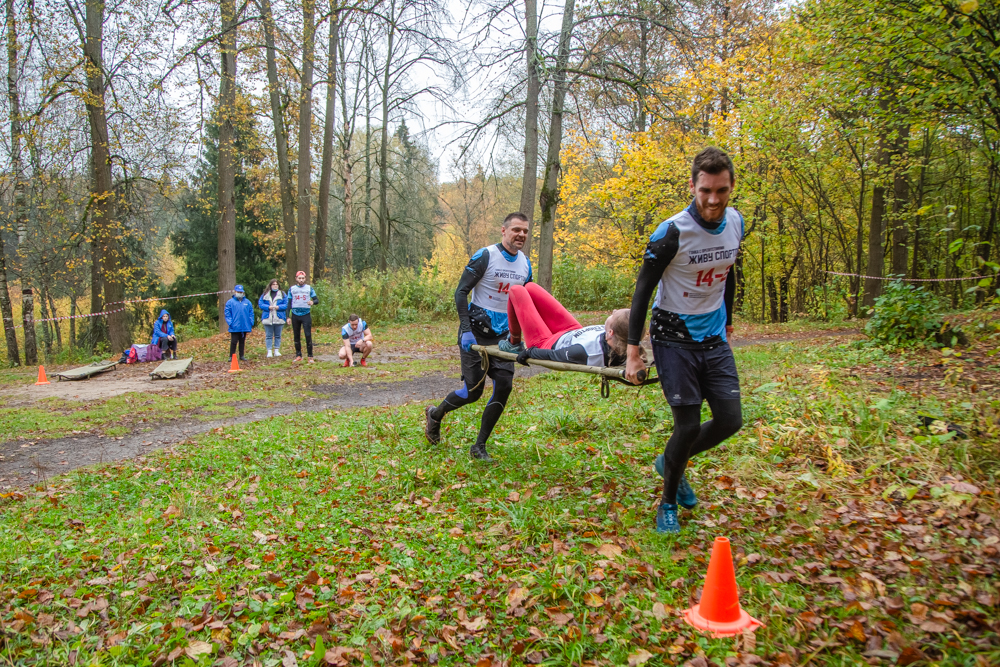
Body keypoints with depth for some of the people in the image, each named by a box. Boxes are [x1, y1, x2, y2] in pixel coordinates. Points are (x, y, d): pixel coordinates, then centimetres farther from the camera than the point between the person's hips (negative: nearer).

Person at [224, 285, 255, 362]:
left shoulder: (247, 302, 7)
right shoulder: (230, 302, -1)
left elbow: (251, 313, 10)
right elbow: (227, 314, -2)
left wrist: (251, 323, 1)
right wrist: (230, 323, -11)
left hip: (245, 326, 3)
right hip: (235, 327, -3)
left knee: (242, 342, 12)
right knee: (234, 342, -2)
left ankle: (241, 356, 20)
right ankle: (231, 356, 6)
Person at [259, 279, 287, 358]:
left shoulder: (282, 294, 6)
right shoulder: (265, 294, 7)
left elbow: (286, 304, -1)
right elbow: (260, 304, 1)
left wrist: (278, 307, -16)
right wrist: (268, 307, -14)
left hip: (279, 318, 0)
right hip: (267, 318, 0)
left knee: (278, 335, 7)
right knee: (268, 336, 0)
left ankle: (277, 350, 15)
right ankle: (269, 351, 3)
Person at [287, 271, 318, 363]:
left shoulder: (309, 288, 5)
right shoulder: (292, 289, 9)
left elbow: (317, 300, 3)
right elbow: (289, 303, 11)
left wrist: (313, 302, -22)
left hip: (306, 315, -2)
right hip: (295, 315, 2)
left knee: (308, 335, -9)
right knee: (296, 336, 7)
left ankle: (310, 357, -6)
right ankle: (298, 355, 16)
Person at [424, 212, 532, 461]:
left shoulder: (526, 264, 8)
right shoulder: (485, 256, -11)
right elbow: (461, 292, -11)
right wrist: (466, 329, -20)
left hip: (503, 335, 6)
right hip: (476, 332, -5)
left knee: (504, 386, -6)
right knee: (473, 391, -5)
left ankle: (479, 447, 7)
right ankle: (435, 414, 27)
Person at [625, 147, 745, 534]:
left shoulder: (735, 223, 0)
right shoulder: (672, 233, -19)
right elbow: (643, 290, -15)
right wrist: (633, 352, -18)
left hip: (714, 340, 6)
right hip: (675, 340, -6)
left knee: (730, 420, 2)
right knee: (689, 425, -8)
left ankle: (670, 464, 28)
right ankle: (668, 503, 16)